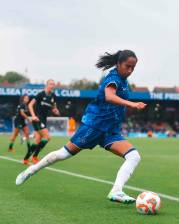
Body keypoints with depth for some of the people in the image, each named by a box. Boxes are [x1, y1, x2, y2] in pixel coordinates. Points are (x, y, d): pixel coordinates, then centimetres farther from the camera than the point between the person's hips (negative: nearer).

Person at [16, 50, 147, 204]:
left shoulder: (123, 80, 11)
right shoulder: (114, 78, -15)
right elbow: (109, 96, -40)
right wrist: (132, 104, -52)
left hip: (110, 131, 8)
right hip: (94, 124, -8)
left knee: (134, 156, -14)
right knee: (65, 153, 3)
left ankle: (116, 192, -27)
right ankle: (32, 170, 25)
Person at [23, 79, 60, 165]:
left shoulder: (53, 96, 7)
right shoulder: (41, 94, -11)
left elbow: (53, 108, 21)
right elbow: (30, 105, -9)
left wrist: (55, 111, -2)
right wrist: (33, 116, -20)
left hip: (43, 119, 7)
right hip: (37, 118, -7)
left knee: (38, 141, 6)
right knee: (47, 137, -17)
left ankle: (26, 159, 15)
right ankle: (35, 156, -8)